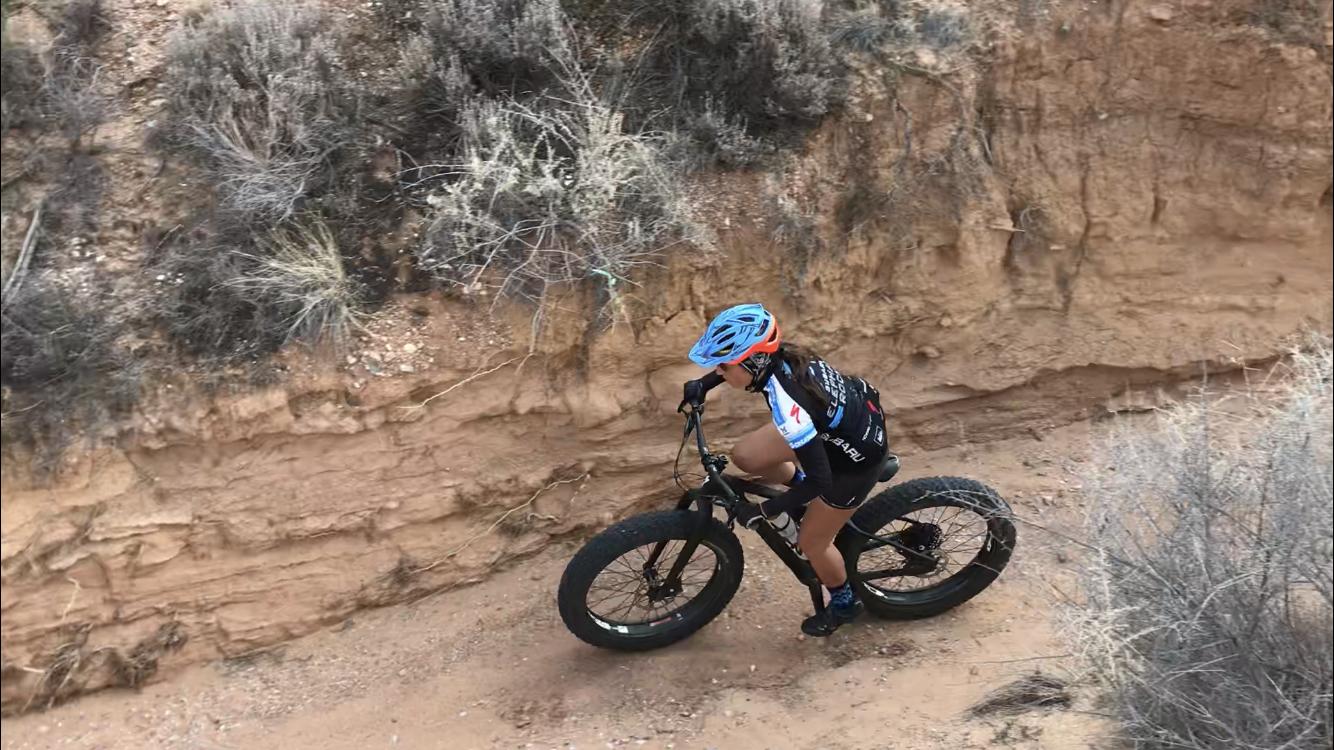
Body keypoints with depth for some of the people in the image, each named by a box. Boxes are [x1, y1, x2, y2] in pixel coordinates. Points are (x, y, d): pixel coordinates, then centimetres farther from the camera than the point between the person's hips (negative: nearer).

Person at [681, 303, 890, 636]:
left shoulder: (788, 406, -39)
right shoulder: (781, 354, -18)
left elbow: (819, 479, -31)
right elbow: (738, 363, 9)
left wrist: (762, 511, -21)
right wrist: (703, 384, 3)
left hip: (857, 457, -7)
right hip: (850, 412, 7)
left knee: (811, 541, 10)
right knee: (745, 456, 3)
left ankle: (844, 603, 38)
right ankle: (804, 492, 27)